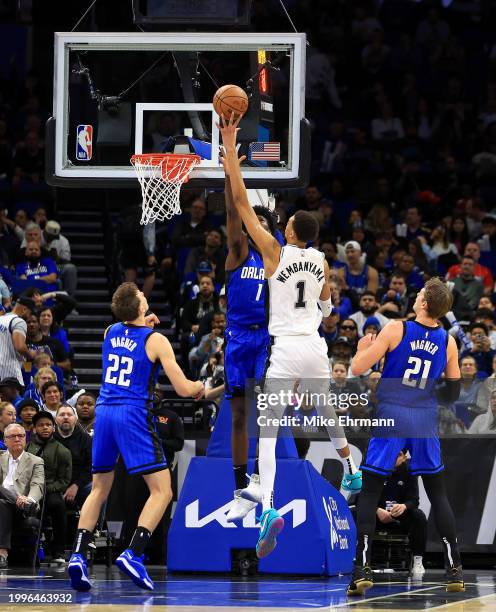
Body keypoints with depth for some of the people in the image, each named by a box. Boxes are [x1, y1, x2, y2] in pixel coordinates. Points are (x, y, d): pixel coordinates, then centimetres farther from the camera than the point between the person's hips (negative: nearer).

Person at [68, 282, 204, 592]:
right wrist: (199, 386, 15)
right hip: (134, 415, -6)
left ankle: (78, 555, 0)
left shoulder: (111, 332, 10)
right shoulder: (155, 340, -6)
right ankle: (133, 555, -19)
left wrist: (143, 325, 28)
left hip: (104, 412, 6)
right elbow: (184, 389, -6)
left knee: (99, 490, 16)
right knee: (162, 491, -3)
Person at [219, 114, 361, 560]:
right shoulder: (322, 262, 6)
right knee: (328, 414, 31)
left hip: (285, 351, -5)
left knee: (268, 434, -11)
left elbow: (242, 203, -9)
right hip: (316, 350, 5)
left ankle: (269, 507, -30)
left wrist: (230, 150, -8)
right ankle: (352, 471, 52)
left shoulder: (275, 253, -8)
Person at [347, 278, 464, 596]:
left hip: (392, 417, -3)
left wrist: (363, 348, 11)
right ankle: (455, 569, 10)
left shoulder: (396, 330, -10)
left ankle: (363, 569, -8)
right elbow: (453, 393, 7)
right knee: (438, 494, 13)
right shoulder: (448, 342, 0)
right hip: (425, 420, 3)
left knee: (369, 492, 3)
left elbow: (357, 369, -10)